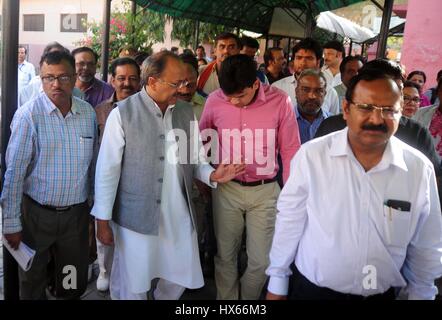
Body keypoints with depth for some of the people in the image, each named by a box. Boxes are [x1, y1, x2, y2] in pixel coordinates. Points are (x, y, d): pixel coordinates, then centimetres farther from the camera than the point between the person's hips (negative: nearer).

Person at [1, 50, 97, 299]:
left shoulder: (88, 113, -1)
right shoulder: (28, 115, -14)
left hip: (77, 212, 3)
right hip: (36, 212, -3)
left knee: (75, 282, 18)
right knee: (33, 282, 17)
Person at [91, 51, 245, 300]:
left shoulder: (186, 111, 5)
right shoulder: (123, 113, -10)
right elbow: (107, 169, -8)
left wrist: (212, 175, -10)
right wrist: (103, 220, -6)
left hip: (179, 215, 5)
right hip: (136, 216, -4)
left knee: (182, 277, 17)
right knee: (133, 284, 12)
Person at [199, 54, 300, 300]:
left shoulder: (279, 101, -12)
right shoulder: (215, 100, -8)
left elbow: (290, 149, -3)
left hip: (265, 190, 0)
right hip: (226, 189, 1)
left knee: (261, 260, 8)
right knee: (225, 255, 13)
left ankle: (248, 298, 37)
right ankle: (225, 299, 38)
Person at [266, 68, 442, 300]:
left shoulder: (420, 168, -11)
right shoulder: (311, 155, -17)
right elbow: (289, 222, -8)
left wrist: (421, 295, 8)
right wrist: (277, 282, -1)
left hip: (382, 294, 2)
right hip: (312, 288, -1)